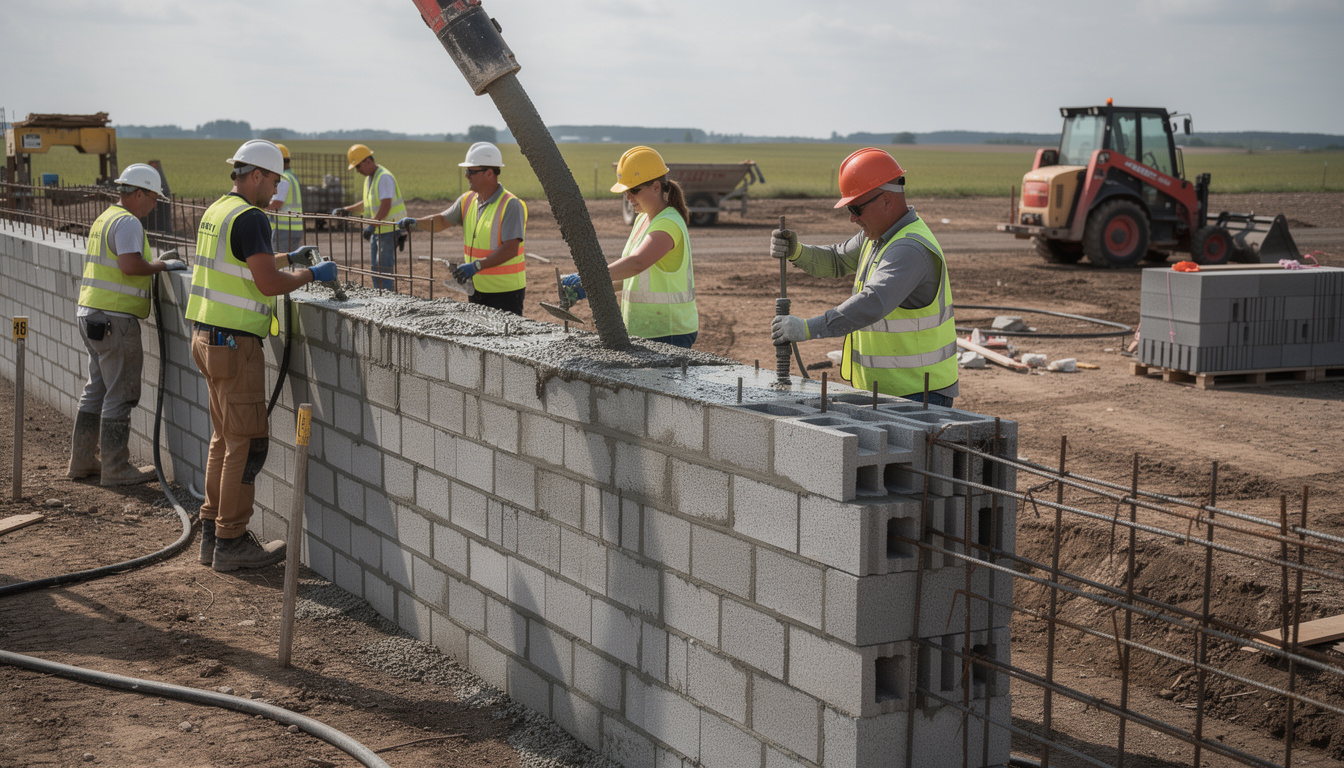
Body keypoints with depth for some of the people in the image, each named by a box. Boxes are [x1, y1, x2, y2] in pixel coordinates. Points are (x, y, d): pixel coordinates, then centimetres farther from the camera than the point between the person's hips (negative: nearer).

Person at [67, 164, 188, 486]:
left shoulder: (106, 218, 19)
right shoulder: (128, 222, -13)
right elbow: (130, 265, -26)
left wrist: (157, 261, 17)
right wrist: (162, 266, -11)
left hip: (92, 315, 10)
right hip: (115, 319, -10)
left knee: (96, 391, 16)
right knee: (120, 395, -4)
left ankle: (81, 461, 21)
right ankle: (115, 469, -1)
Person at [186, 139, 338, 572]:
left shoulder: (217, 210, 15)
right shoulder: (249, 218, -16)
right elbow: (268, 283, -21)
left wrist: (288, 258, 32)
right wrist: (313, 275, -7)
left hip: (207, 337, 10)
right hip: (234, 342, -10)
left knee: (225, 437, 16)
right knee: (247, 441, -3)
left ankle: (212, 535, 20)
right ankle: (231, 543, 0)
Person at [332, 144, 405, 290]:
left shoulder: (384, 177, -17)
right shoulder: (369, 179, 15)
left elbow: (386, 206, -26)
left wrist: (372, 225, -32)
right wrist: (345, 210, 19)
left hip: (389, 230, -10)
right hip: (376, 230, 10)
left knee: (384, 266, -12)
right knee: (375, 267, 10)